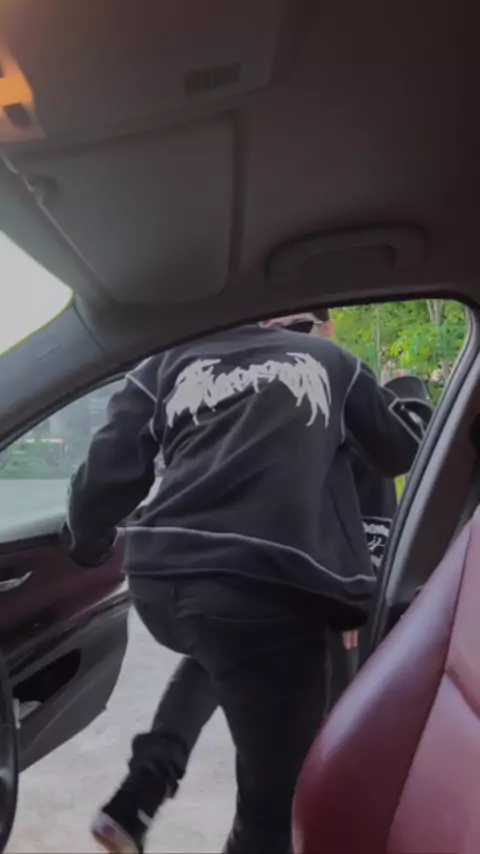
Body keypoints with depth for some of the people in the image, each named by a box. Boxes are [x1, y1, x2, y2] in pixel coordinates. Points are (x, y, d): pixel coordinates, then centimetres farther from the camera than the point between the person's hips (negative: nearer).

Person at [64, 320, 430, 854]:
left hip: (159, 579, 4)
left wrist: (85, 548, 29)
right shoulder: (329, 359, 21)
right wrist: (405, 401, 47)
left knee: (214, 659, 38)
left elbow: (109, 475, 10)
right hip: (267, 586, -3)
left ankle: (136, 798, 26)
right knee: (275, 796, 14)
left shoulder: (166, 366, 19)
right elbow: (407, 453, 26)